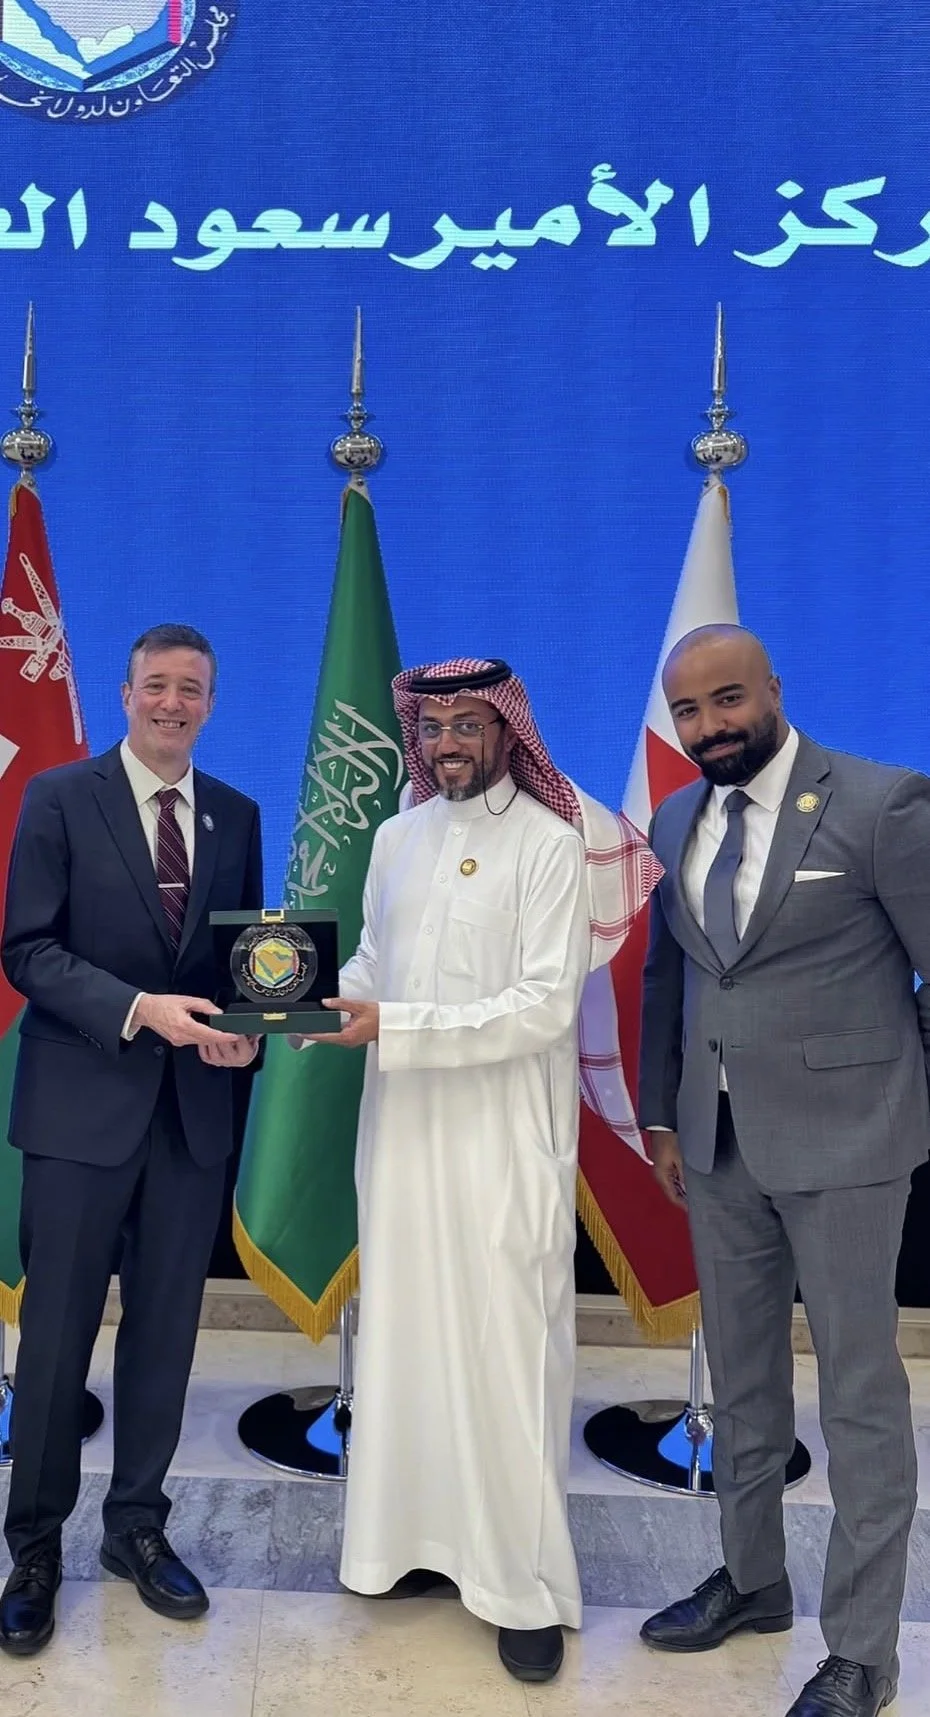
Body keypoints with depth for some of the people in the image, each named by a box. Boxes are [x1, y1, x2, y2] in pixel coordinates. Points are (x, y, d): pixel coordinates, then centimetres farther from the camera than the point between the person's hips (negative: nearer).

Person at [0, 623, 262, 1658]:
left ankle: (137, 1526, 31)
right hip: (83, 1103, -3)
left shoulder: (236, 817, 9)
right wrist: (138, 1009, -21)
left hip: (195, 1107, 4)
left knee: (166, 1329, 13)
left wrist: (245, 1028, -9)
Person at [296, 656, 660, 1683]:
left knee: (505, 1347, 0)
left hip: (504, 1137, -5)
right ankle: (421, 1538, 26)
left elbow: (544, 1006, -15)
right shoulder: (396, 837, 11)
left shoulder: (551, 843, -8)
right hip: (403, 1125, 6)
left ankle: (526, 1585, 13)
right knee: (404, 1332, 10)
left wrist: (392, 1026, -21)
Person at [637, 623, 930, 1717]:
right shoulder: (675, 823, 6)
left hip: (842, 1139, -5)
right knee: (739, 1376, 18)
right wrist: (660, 1116, 12)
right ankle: (751, 1579, 39)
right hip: (717, 1143, 6)